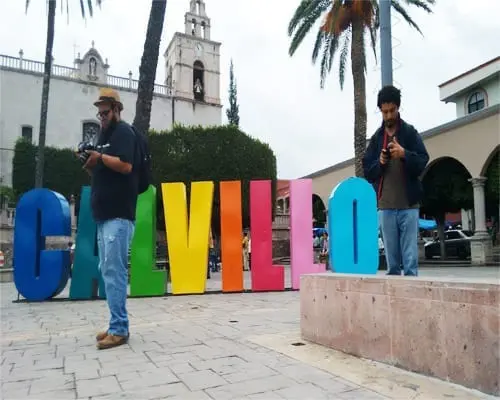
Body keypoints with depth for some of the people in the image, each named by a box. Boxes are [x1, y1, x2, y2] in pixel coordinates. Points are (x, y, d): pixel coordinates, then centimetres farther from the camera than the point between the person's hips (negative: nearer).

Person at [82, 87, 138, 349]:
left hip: (119, 213, -9)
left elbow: (125, 165, -18)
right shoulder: (104, 135, 23)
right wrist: (90, 164, 5)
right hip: (104, 213, 9)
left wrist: (100, 157, -8)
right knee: (107, 270, 9)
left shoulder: (123, 132, -3)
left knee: (114, 270, -11)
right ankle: (117, 326, 15)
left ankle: (119, 329, -5)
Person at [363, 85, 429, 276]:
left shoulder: (410, 132, 6)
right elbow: (367, 171, 11)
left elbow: (423, 161, -2)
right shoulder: (376, 138, 11)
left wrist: (404, 154, -19)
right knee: (392, 262, 6)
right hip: (385, 206, 2)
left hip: (408, 205, -2)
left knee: (410, 260, -2)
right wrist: (379, 163, -9)